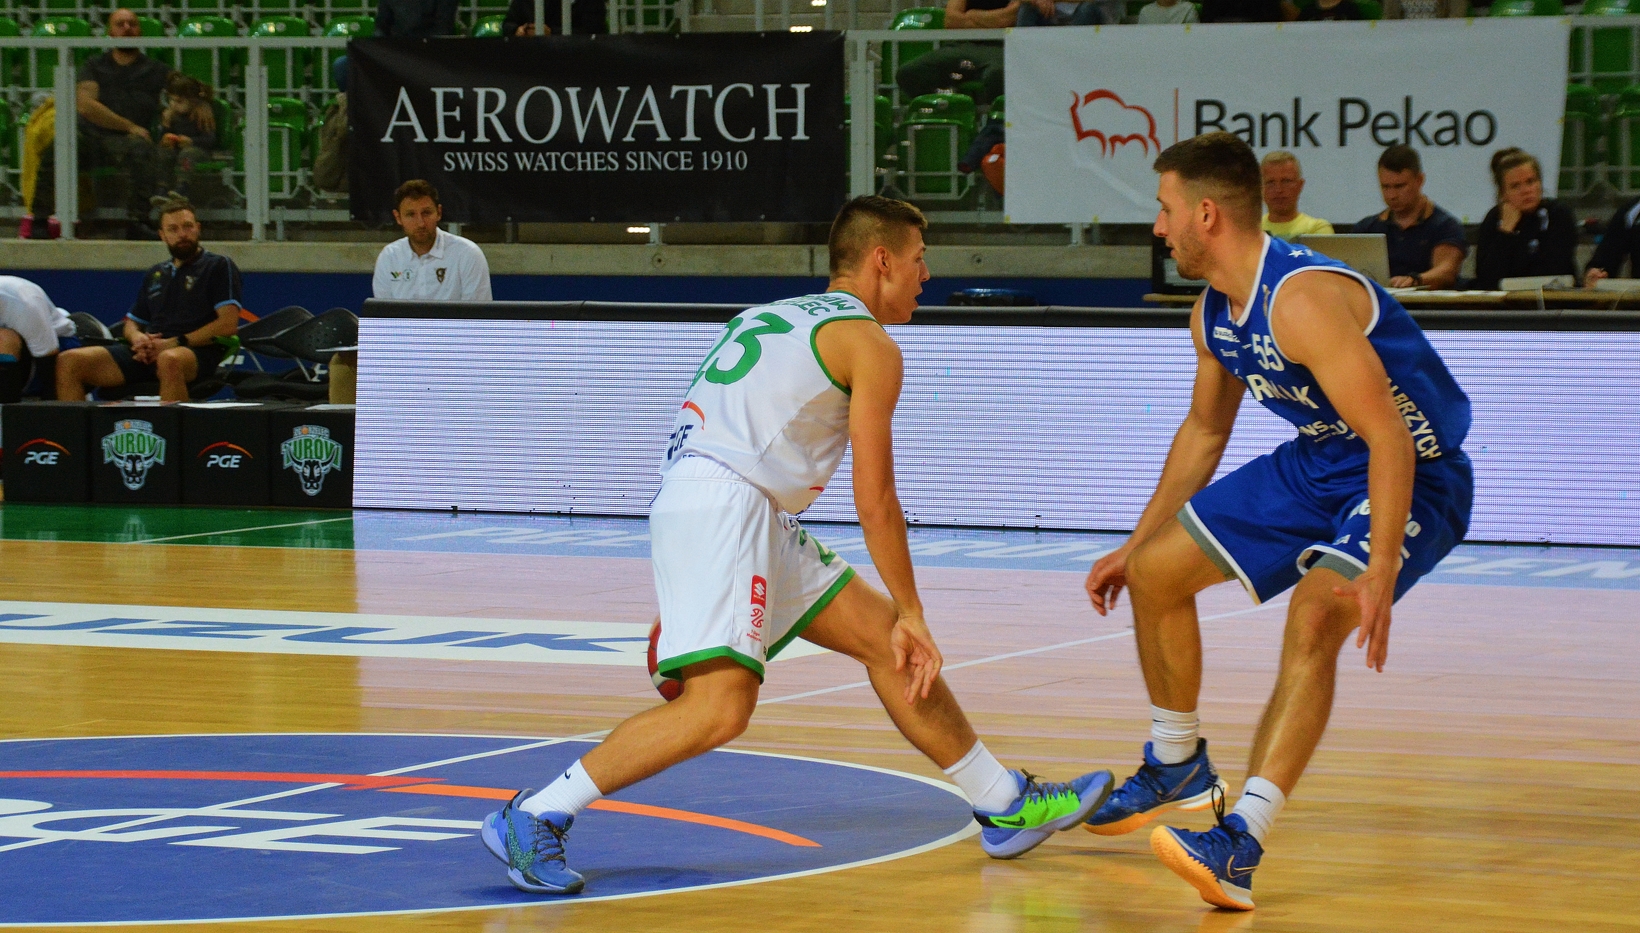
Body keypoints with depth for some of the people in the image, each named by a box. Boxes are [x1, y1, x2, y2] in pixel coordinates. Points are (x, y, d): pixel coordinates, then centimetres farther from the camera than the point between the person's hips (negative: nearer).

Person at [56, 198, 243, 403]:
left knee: (169, 361, -45)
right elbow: (131, 323, 31)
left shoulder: (219, 266, 9)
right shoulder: (155, 274, 28)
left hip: (198, 352, -6)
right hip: (148, 354, 6)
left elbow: (228, 325, -3)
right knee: (68, 362, -12)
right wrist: (139, 339, 5)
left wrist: (176, 342, -12)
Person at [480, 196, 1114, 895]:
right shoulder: (869, 344, 1)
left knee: (883, 637, 14)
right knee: (720, 706, -21)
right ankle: (532, 818, -19)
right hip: (720, 503, -10)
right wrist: (913, 615, 5)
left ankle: (1006, 810, 20)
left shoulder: (774, 318, 27)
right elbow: (874, 500, -2)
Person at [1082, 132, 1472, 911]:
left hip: (1412, 478, -10)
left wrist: (1380, 574, -40)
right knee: (1156, 571, 10)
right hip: (1317, 465, 10)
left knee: (1315, 615, -33)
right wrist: (1135, 543, 22)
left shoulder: (1302, 299, -30)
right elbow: (1204, 430, 18)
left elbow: (1390, 439, -33)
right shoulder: (1214, 312, 0)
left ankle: (1238, 848, -41)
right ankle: (1177, 769, 32)